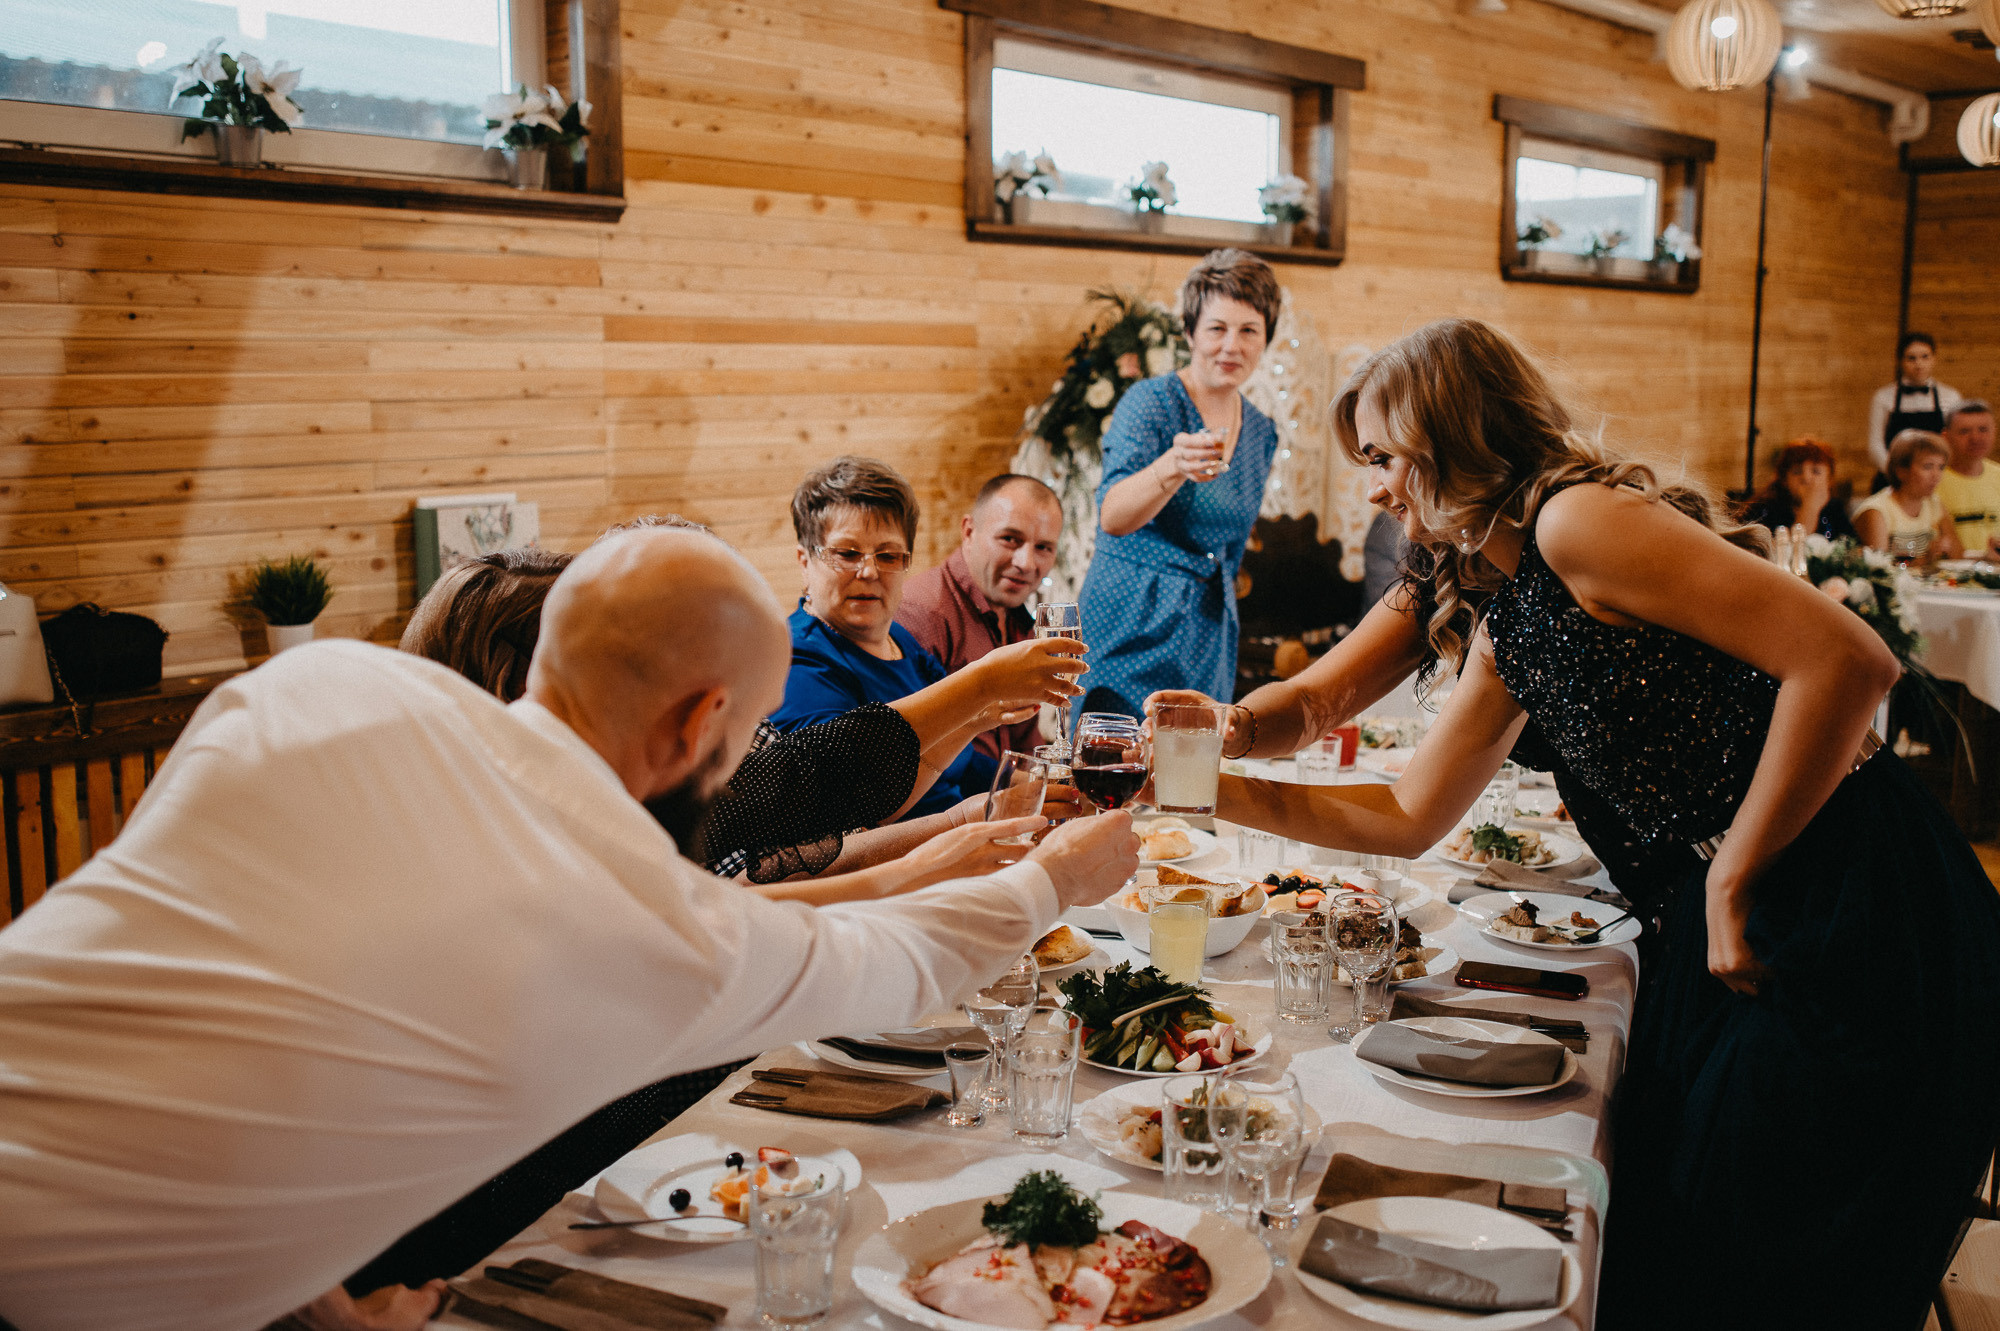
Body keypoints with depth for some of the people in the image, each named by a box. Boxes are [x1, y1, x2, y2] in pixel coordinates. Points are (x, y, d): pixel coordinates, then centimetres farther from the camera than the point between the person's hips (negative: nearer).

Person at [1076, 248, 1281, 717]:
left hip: (1207, 639, 6)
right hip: (1131, 626, -6)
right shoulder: (1150, 403, -11)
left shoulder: (1261, 433, 8)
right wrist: (1173, 468, -44)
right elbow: (1112, 516, -27)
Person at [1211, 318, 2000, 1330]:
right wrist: (1222, 792, 10)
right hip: (1740, 921, 9)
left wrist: (1733, 878, -16)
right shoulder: (1503, 624, 12)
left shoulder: (1578, 521, -16)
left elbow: (1849, 659, -24)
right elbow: (1408, 818, 18)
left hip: (1863, 912, -8)